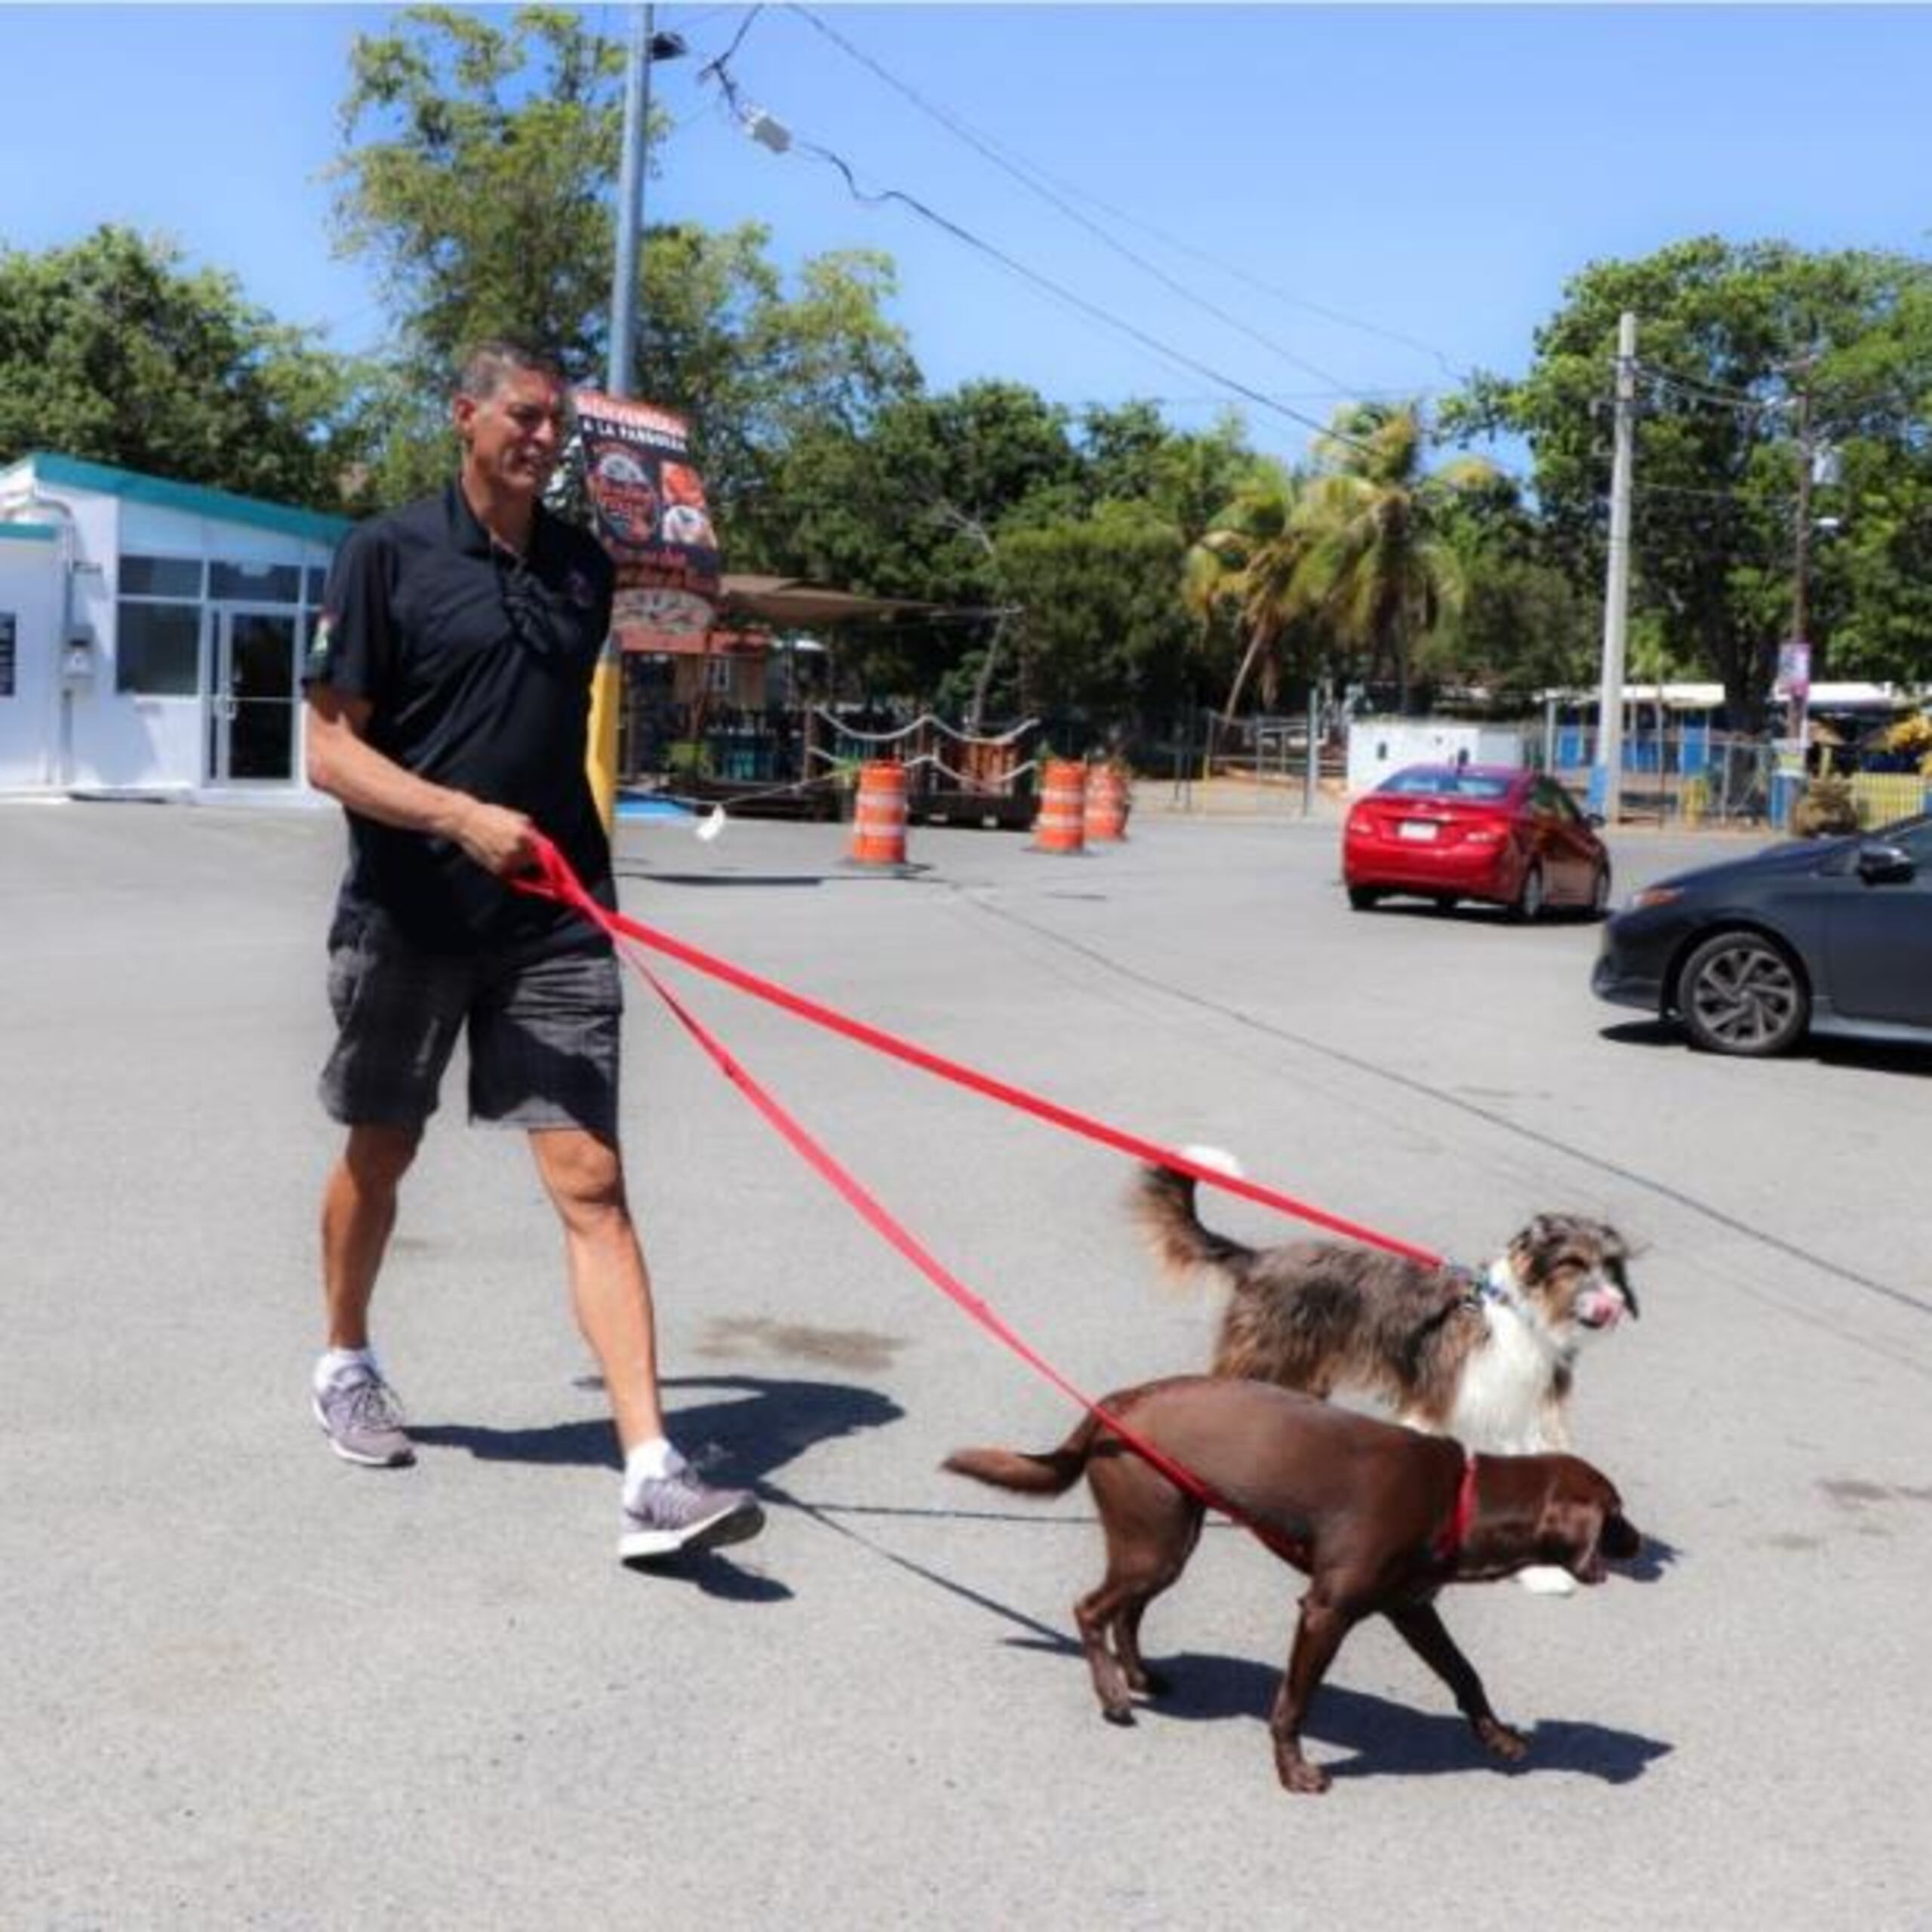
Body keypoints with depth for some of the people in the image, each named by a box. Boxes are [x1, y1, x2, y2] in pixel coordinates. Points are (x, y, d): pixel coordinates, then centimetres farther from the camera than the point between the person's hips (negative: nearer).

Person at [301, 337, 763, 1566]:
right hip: (408, 913, -2)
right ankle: (347, 1364, 43)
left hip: (555, 919, 2)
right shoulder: (389, 555, -5)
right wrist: (462, 817, -23)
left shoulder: (584, 566, 8)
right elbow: (329, 748, -9)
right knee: (381, 1153, 16)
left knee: (591, 1181, -8)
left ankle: (654, 1476, -13)